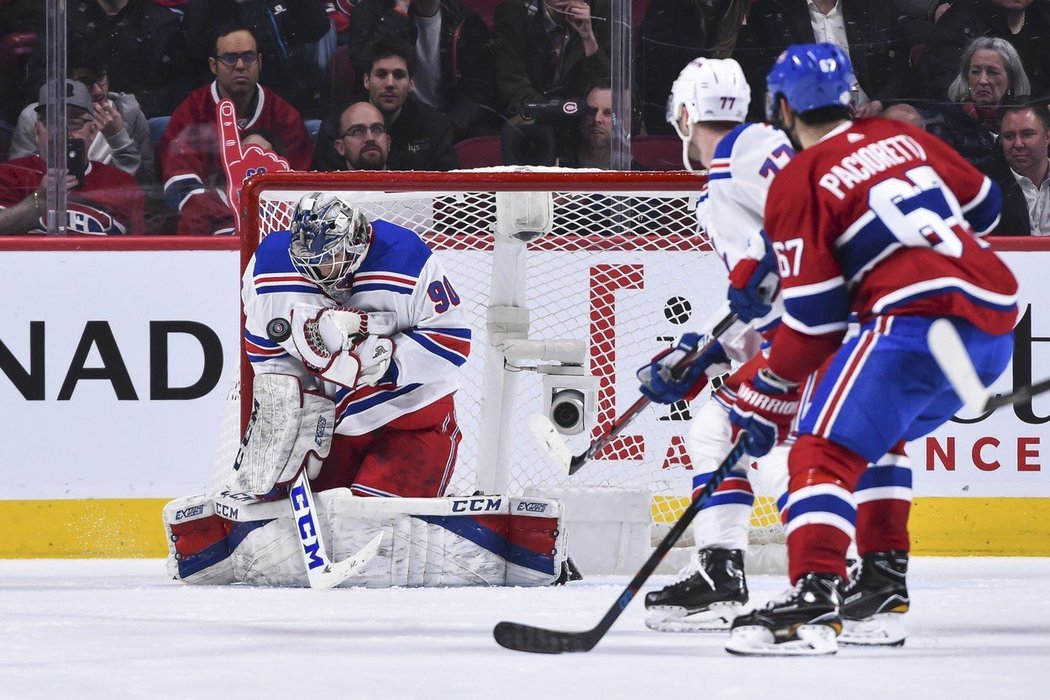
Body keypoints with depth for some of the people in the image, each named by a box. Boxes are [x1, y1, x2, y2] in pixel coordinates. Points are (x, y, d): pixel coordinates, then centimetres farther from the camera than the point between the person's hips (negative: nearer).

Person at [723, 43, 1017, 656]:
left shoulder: (798, 184, 0)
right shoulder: (902, 139, 19)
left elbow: (814, 319, -3)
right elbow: (983, 205, 29)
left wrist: (767, 401, 6)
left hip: (919, 323, -8)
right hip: (997, 321, 8)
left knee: (826, 450, -12)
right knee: (872, 433, 28)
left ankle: (814, 604, -31)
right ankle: (884, 578, 27)